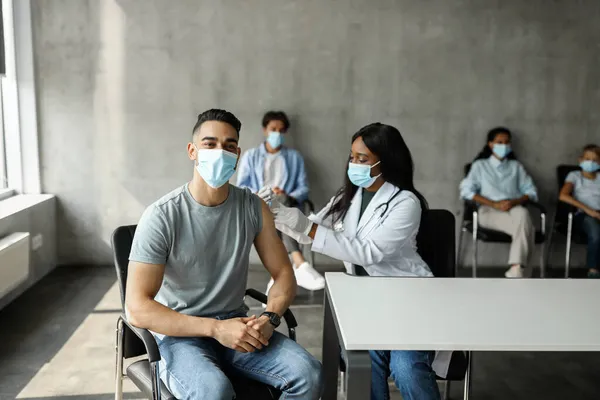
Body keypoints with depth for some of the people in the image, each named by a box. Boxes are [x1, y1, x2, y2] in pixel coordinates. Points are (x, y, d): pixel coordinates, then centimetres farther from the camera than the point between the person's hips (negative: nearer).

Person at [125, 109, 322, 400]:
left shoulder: (253, 207, -1)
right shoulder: (161, 216, -15)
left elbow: (283, 273, 6)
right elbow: (137, 308, -18)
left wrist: (269, 317, -16)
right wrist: (215, 327, -24)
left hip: (236, 325, 4)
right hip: (180, 333, -4)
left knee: (308, 373, -19)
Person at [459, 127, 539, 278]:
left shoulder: (516, 166, 25)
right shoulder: (480, 165, 16)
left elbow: (531, 191, 14)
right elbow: (466, 191, 0)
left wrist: (514, 202, -10)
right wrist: (494, 204, -12)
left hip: (515, 210, 3)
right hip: (489, 212, -2)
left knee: (522, 214, -38)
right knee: (524, 226, -34)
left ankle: (516, 268, -40)